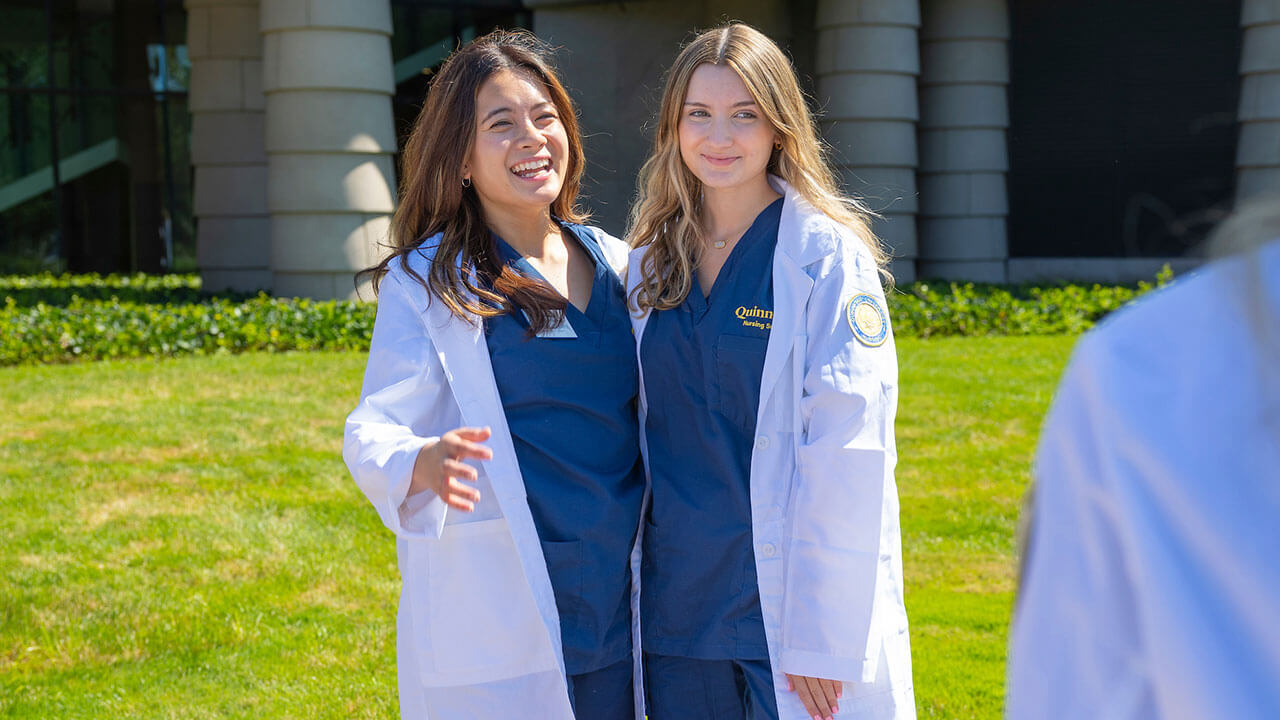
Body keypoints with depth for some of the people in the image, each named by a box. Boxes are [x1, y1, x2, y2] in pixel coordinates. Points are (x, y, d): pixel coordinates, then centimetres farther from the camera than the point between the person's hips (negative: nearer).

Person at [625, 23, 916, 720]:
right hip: (676, 607, 5)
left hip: (790, 603, -4)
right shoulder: (649, 260, 8)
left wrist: (824, 636, -17)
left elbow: (850, 452, -14)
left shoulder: (827, 256, -9)